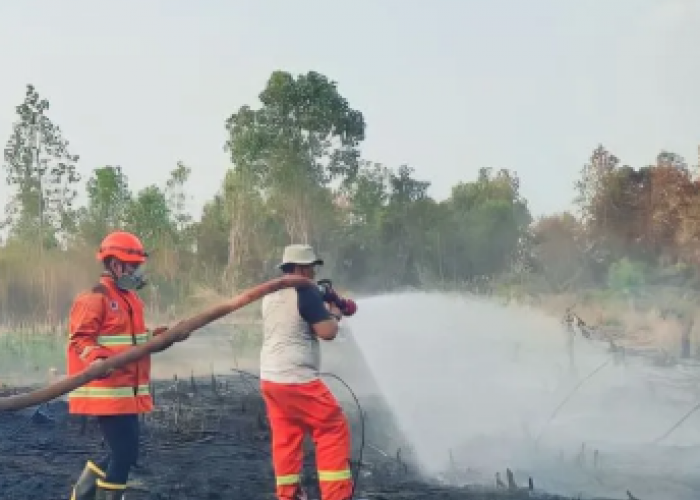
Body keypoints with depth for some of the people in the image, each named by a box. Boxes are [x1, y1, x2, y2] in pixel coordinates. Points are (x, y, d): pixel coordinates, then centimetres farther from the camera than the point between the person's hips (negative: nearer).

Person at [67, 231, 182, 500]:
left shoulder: (130, 298, 17)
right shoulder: (94, 299, -13)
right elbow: (79, 339, -18)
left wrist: (158, 336, 9)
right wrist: (97, 359, -35)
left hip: (127, 392, 10)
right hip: (107, 392, -10)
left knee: (125, 452, 14)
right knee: (124, 452, -7)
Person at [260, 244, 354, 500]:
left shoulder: (270, 295, 13)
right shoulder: (306, 291, -12)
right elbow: (327, 332, -14)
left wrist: (322, 309, 19)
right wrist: (334, 314, 5)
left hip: (270, 378, 8)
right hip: (297, 379, -8)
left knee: (285, 438, 15)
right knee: (334, 431, 1)